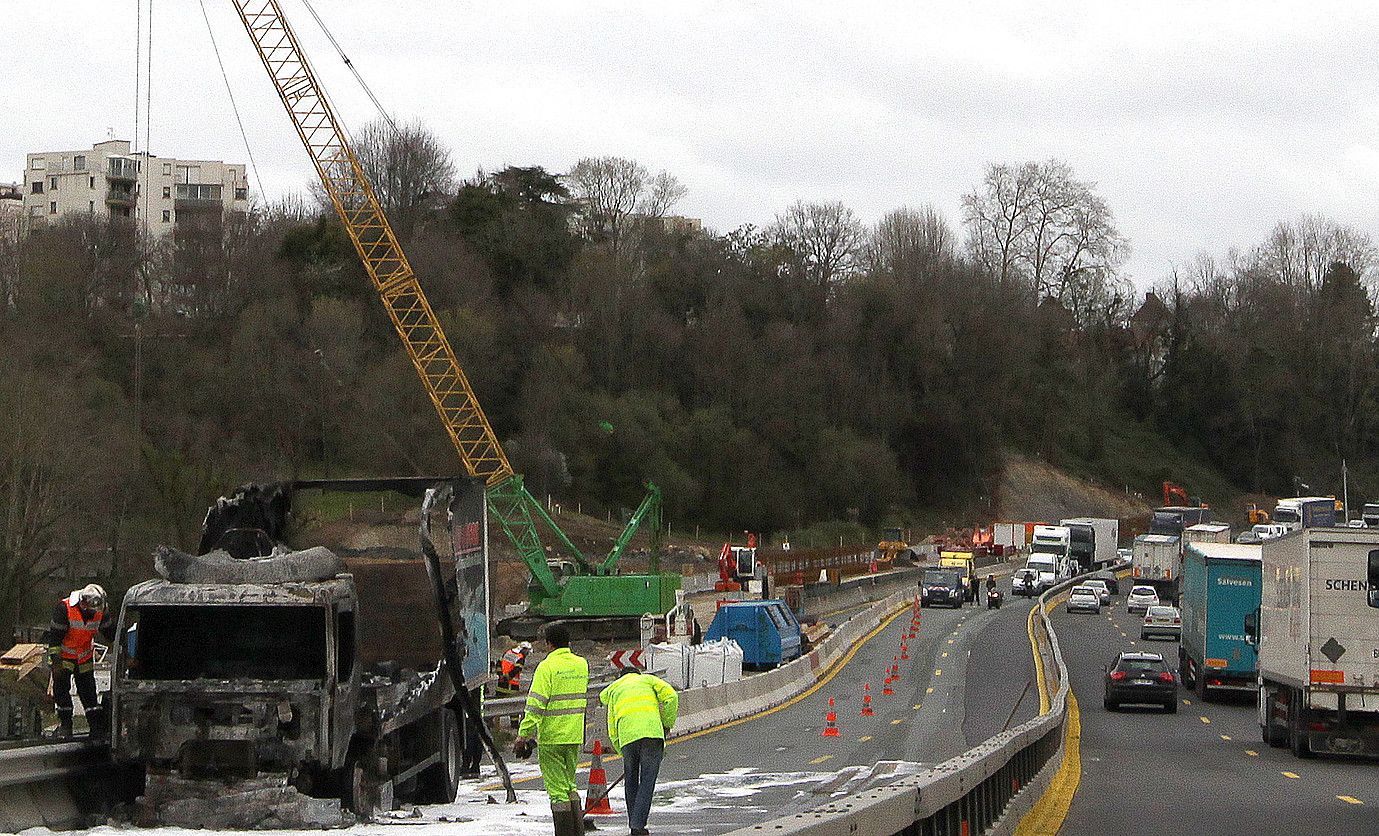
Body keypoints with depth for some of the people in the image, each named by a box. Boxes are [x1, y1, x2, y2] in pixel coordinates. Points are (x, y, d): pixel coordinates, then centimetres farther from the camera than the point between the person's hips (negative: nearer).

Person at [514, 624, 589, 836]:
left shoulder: (547, 667, -13)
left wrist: (523, 734, -14)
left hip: (551, 738, -6)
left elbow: (536, 705, -17)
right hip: (575, 737, 6)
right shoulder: (581, 664, 7)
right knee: (569, 785, 18)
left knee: (557, 789, -1)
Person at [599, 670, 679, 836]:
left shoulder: (615, 691, 30)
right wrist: (667, 723, 16)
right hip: (652, 732, -2)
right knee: (647, 781, 1)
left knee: (631, 781, 17)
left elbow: (613, 731, 25)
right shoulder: (648, 679, 25)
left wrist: (623, 754, 31)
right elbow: (671, 696, 5)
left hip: (627, 736, 2)